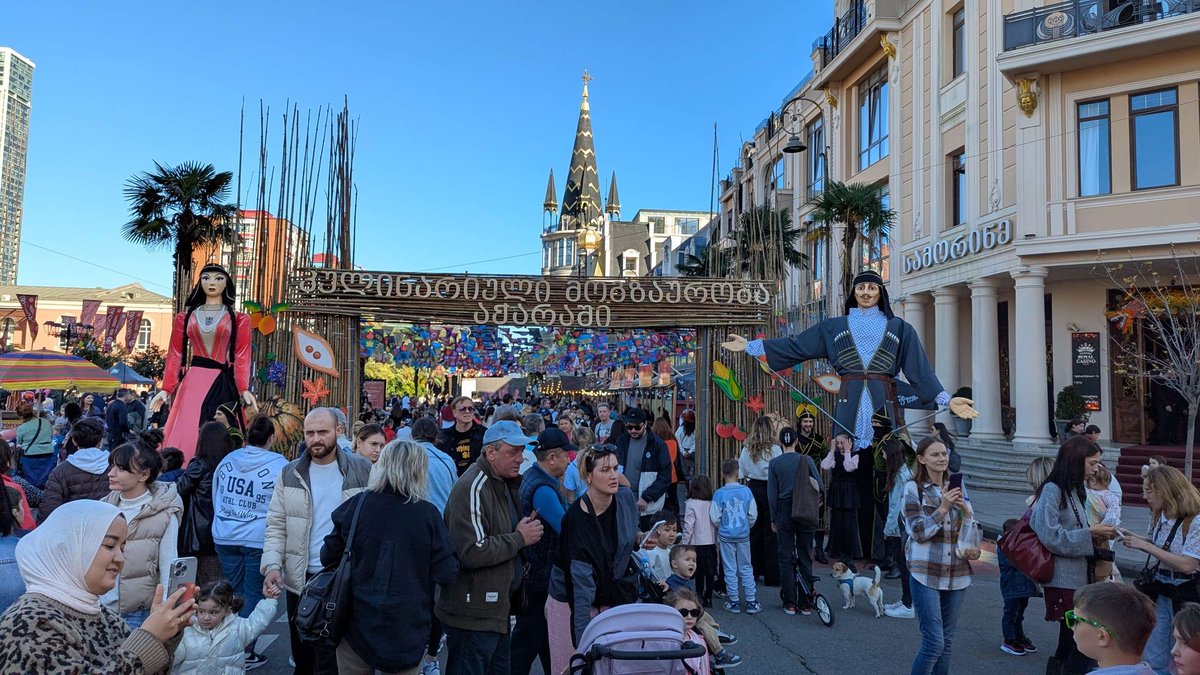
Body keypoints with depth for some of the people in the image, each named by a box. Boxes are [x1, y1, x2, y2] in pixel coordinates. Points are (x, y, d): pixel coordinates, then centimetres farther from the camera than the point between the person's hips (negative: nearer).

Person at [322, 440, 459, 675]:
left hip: (357, 625, 1)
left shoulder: (355, 506, -8)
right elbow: (447, 575, -12)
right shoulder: (428, 514, -13)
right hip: (406, 630, -1)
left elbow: (328, 558, 3)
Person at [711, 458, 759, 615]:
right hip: (743, 536, 2)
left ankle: (734, 602, 13)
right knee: (746, 568, 12)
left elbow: (715, 518, -9)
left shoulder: (719, 493, -12)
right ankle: (751, 602, 13)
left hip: (726, 537, -2)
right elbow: (753, 515, -1)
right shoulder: (746, 491, -7)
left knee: (730, 570, 8)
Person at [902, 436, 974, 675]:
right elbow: (919, 532, -10)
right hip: (926, 572, -5)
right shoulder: (913, 488, -4)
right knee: (934, 642, -9)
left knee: (947, 641, 11)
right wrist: (943, 509, -20)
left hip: (956, 572, 5)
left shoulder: (956, 487, 11)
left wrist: (964, 507, -10)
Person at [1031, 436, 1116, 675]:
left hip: (1078, 575, 9)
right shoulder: (1052, 490, -15)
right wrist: (1090, 533, -15)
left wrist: (1098, 535, 1)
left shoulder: (1075, 490, 13)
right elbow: (1051, 537, -19)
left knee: (1071, 641, 14)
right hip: (1062, 580, -9)